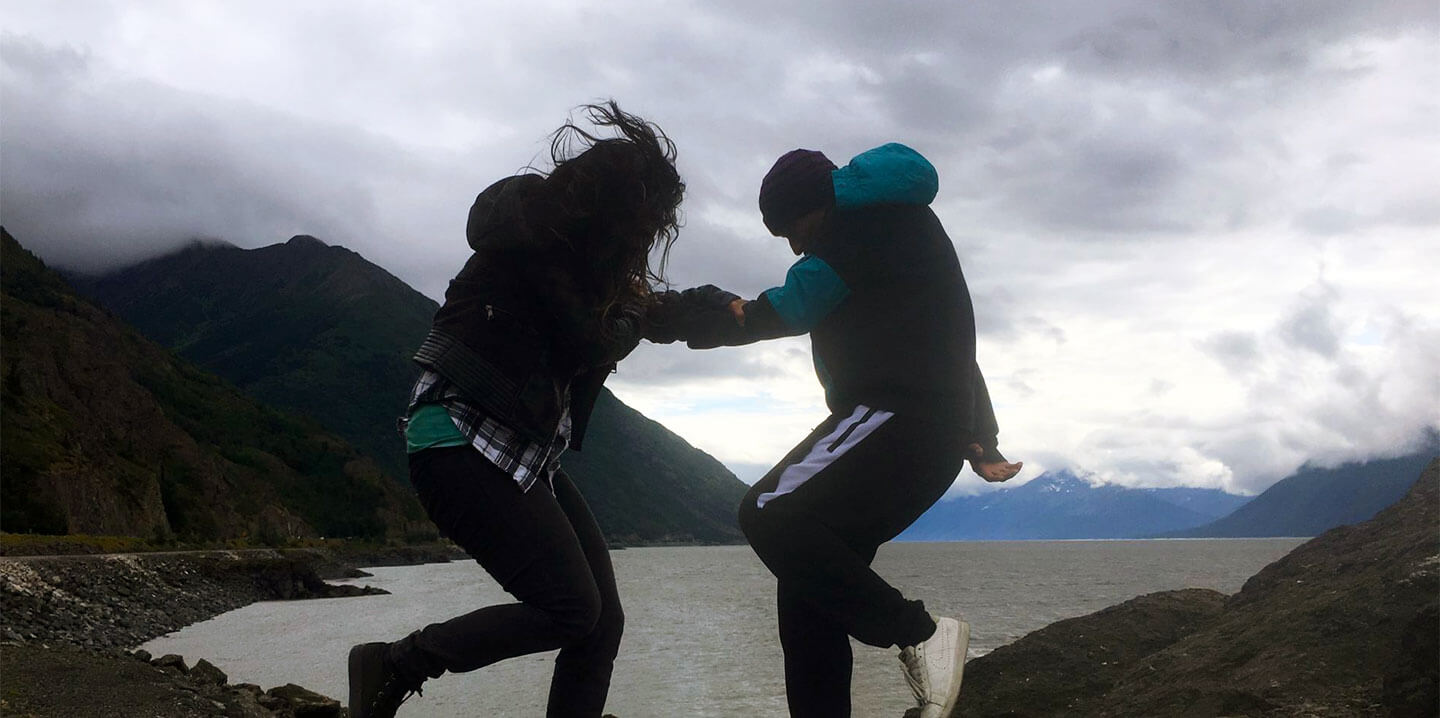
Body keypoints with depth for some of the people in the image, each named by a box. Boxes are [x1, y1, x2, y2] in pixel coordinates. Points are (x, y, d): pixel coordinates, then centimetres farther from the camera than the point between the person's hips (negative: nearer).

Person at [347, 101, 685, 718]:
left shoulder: (571, 243, 14)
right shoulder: (535, 235, -13)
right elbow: (585, 349, -14)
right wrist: (631, 310, 4)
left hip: (522, 451, 9)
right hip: (463, 442, -9)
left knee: (603, 620, 1)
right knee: (573, 610, -13)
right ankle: (392, 667, -1)